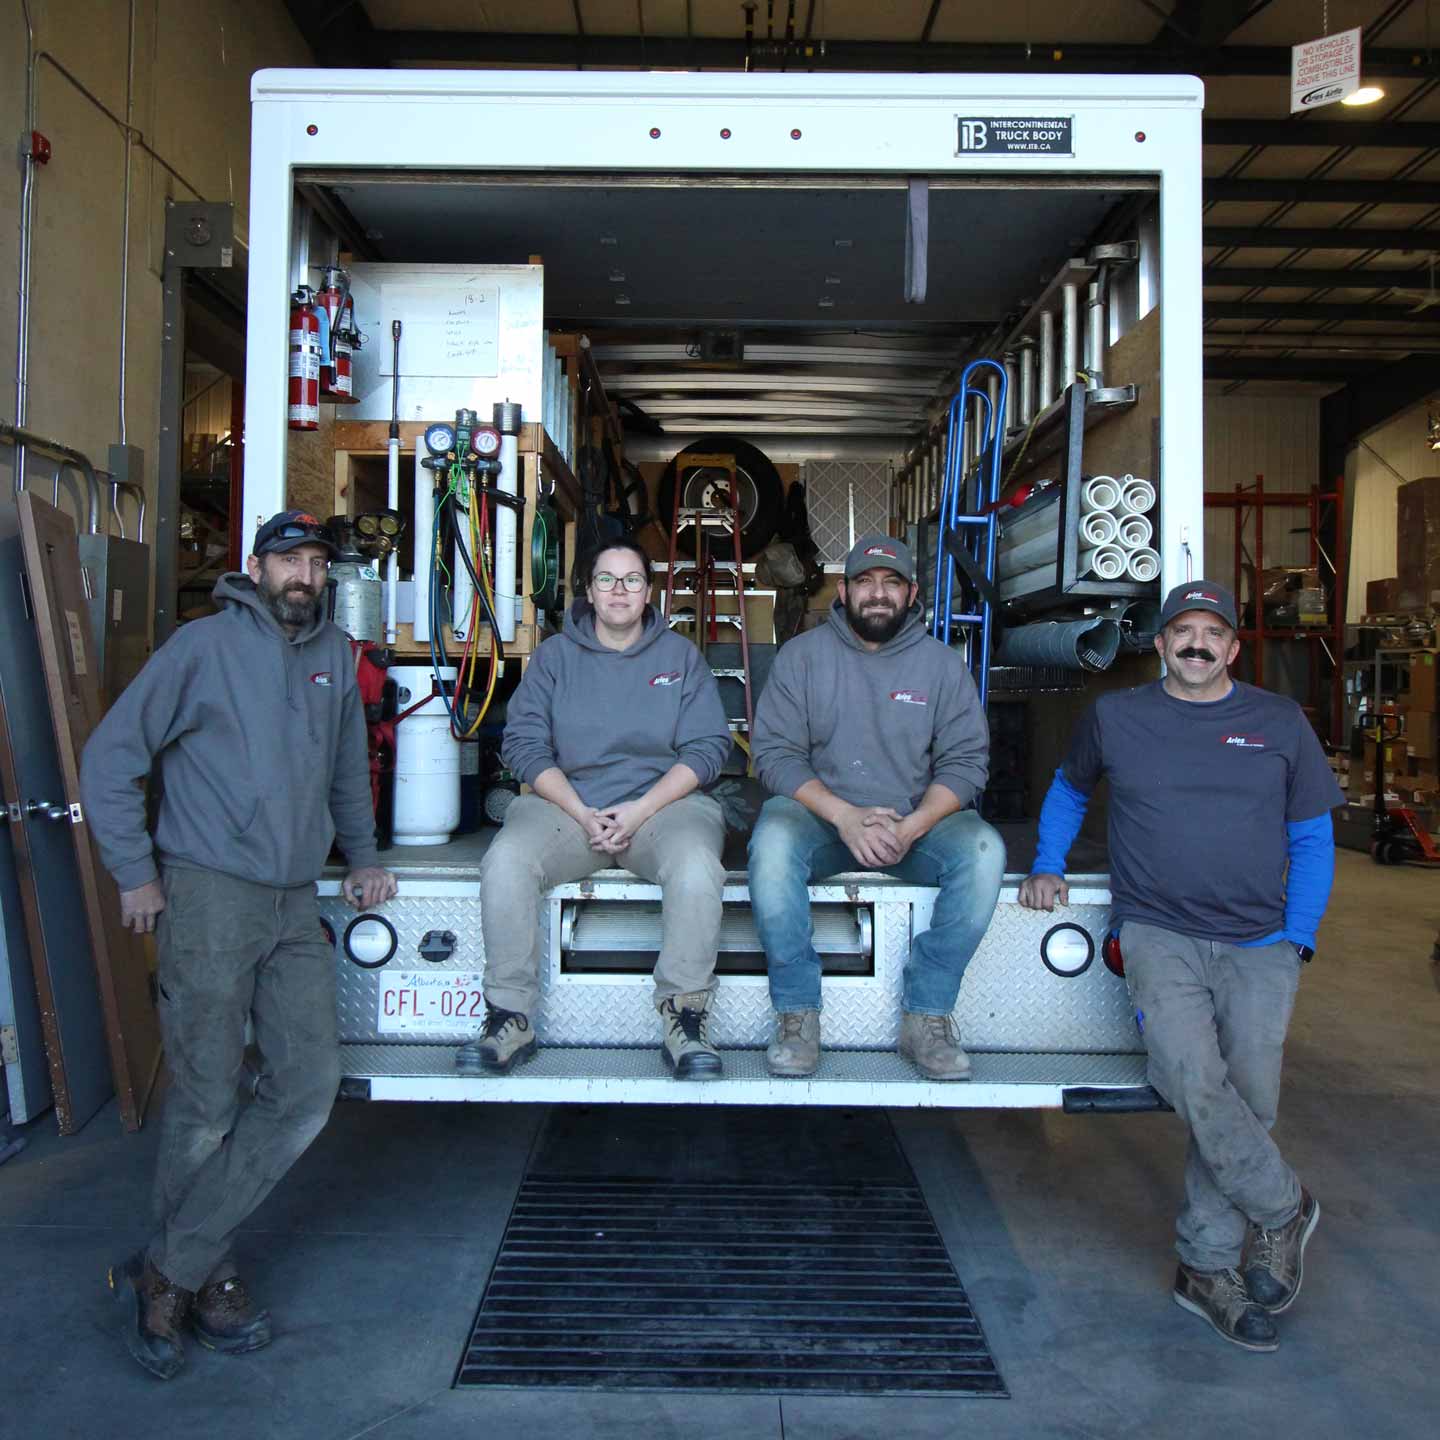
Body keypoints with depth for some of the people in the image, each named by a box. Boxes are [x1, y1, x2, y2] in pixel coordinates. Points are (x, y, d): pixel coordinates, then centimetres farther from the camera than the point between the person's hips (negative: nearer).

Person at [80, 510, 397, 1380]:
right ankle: (207, 1277, 22)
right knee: (207, 1105, 1)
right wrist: (135, 874, -4)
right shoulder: (205, 645, -3)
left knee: (308, 1089, -1)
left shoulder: (335, 655, 13)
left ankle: (168, 1271, 11)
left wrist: (364, 857, 19)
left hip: (297, 904, 5)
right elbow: (110, 759, -2)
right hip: (209, 895, -5)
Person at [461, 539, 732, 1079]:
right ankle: (510, 1020, -16)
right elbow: (523, 742, 2)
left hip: (662, 801, -1)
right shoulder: (554, 655, 10)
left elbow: (708, 746, 0)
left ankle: (683, 1016, -20)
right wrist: (581, 813, -12)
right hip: (568, 805, 1)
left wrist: (641, 810, -13)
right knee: (505, 860, -28)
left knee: (696, 863, -33)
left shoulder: (680, 654, 9)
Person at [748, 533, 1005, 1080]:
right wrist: (843, 815, -21)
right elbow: (775, 752, -6)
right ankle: (797, 1013, -19)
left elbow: (965, 760, -1)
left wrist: (912, 827, -19)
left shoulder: (942, 663, 5)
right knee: (773, 839, -33)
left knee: (983, 849, -27)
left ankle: (926, 1016, -15)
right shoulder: (801, 655, 2)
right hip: (821, 814, -1)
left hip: (916, 820, 1)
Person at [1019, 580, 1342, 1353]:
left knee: (1250, 1096, -9)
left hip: (1258, 942, 2)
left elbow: (1312, 839, 12)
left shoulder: (1280, 722, 11)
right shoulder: (1114, 716, 9)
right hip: (1158, 934, -1)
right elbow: (1068, 788, 26)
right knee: (1196, 1082, -22)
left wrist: (1295, 941, 2)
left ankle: (1208, 1265, 10)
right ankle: (1282, 1209, 4)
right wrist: (1048, 863, 13)